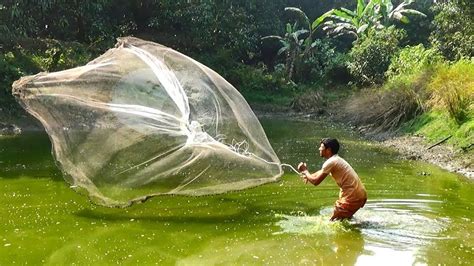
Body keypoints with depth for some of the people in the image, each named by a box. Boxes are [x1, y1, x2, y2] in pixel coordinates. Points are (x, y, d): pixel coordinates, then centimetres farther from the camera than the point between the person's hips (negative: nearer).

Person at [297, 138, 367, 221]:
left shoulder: (331, 162, -13)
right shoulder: (336, 159, 17)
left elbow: (315, 181, -10)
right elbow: (321, 172, 31)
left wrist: (305, 171, 5)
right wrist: (308, 175, 15)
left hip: (352, 198, -9)